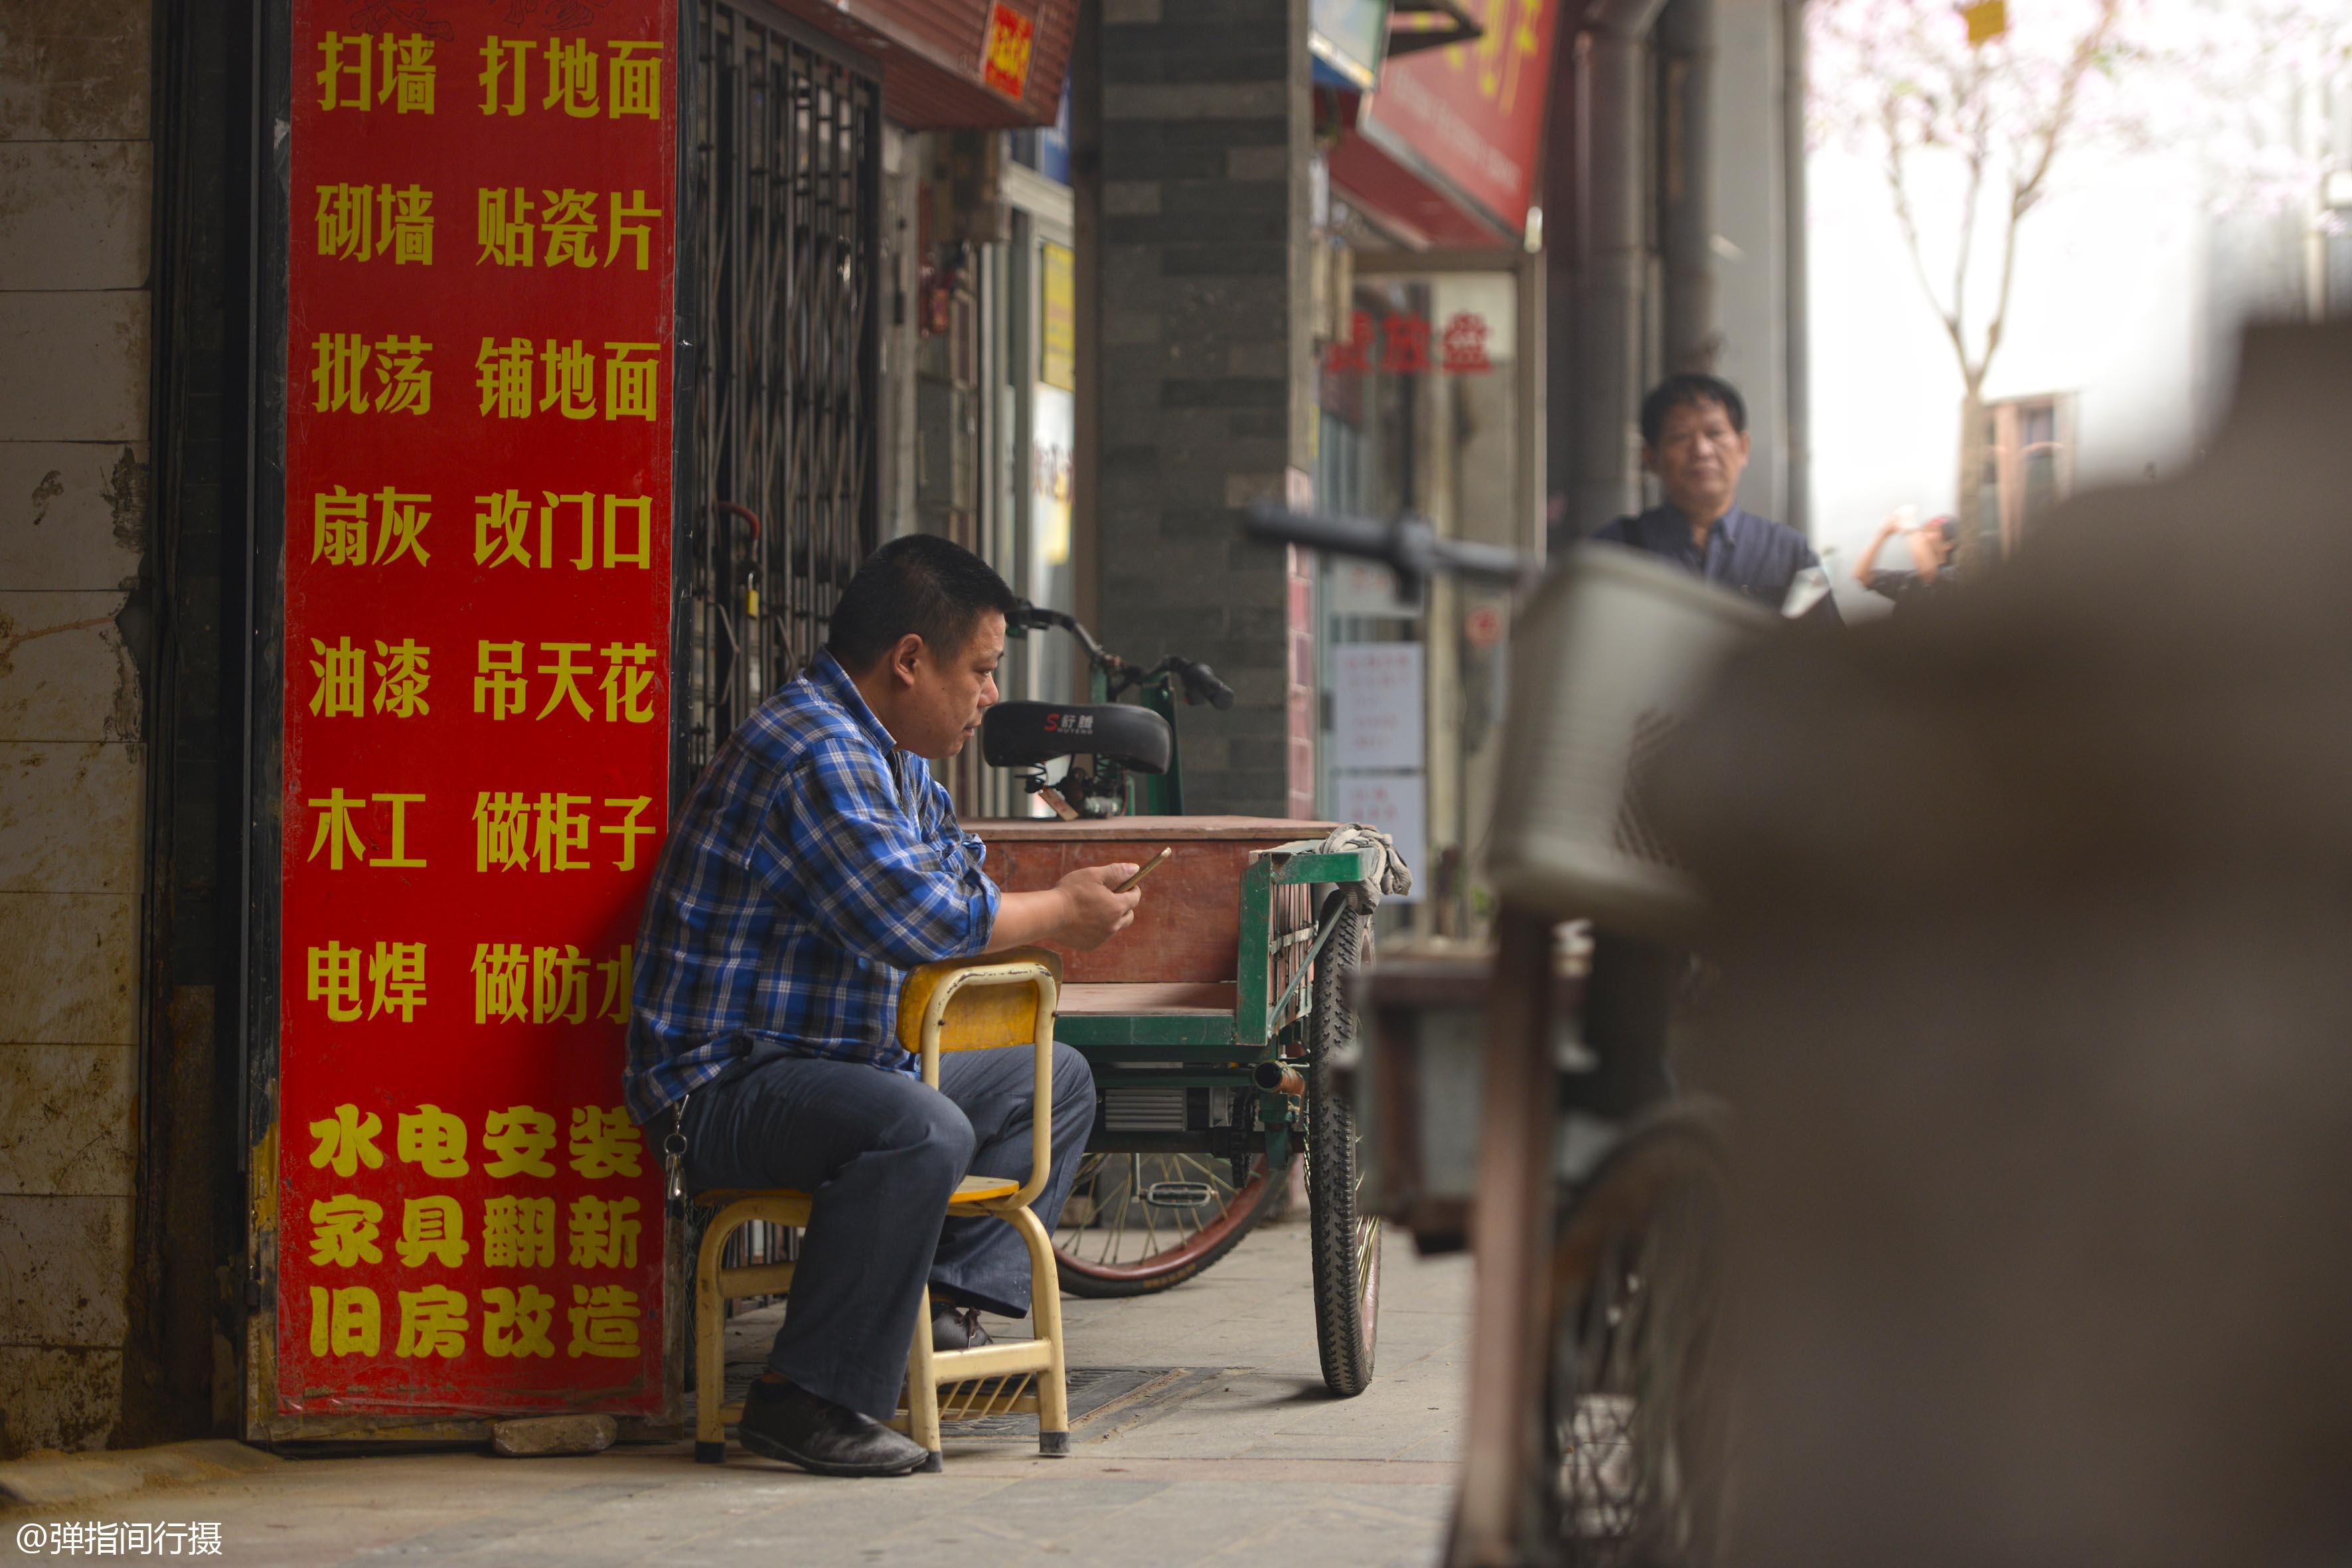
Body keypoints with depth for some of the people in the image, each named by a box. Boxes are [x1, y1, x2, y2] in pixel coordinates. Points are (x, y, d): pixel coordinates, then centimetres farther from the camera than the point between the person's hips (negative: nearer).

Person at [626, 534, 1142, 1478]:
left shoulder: (896, 760, 15)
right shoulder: (815, 753, -21)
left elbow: (956, 879, 24)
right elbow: (914, 916, -29)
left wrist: (1064, 910, 3)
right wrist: (1056, 917, -13)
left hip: (837, 1065, 11)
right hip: (726, 1085, -11)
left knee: (1057, 1080, 18)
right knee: (922, 1131, -38)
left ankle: (948, 1303, 2)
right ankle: (807, 1399, -31)